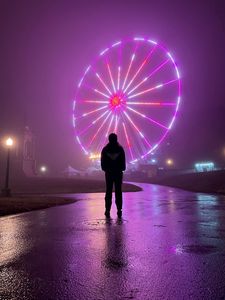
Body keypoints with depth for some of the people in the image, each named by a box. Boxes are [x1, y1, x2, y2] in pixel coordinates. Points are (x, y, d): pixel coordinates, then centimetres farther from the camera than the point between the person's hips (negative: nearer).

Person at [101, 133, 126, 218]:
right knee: (118, 192, 4)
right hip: (118, 172, 0)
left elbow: (102, 161, 2)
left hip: (109, 173, 0)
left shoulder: (105, 149, 0)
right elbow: (123, 161, 1)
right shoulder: (120, 148, -1)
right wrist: (122, 169, 11)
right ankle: (119, 210, 4)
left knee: (108, 191, 5)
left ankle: (107, 210, 4)